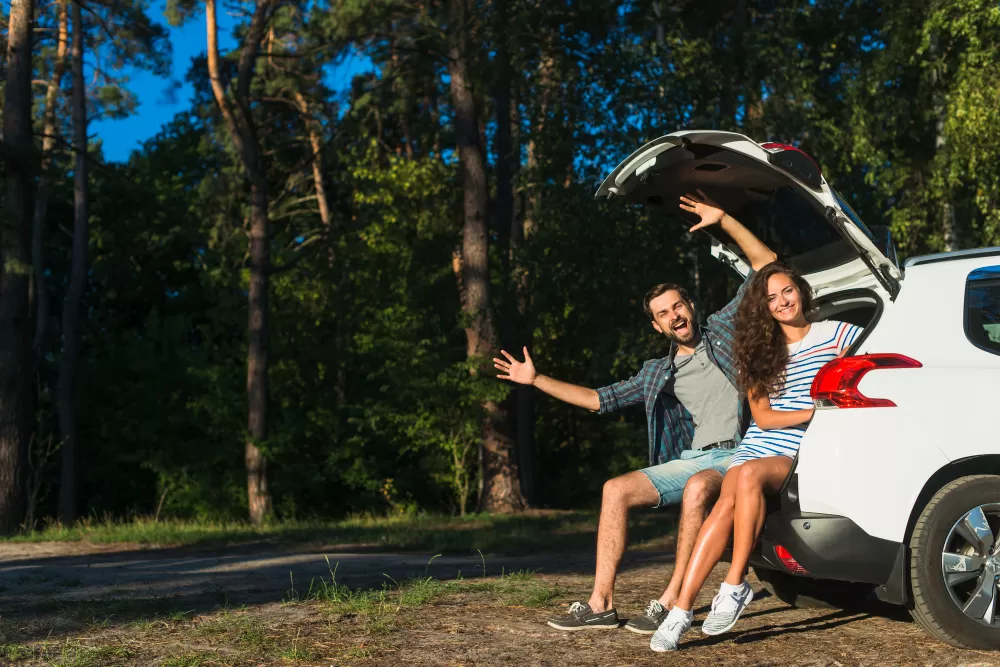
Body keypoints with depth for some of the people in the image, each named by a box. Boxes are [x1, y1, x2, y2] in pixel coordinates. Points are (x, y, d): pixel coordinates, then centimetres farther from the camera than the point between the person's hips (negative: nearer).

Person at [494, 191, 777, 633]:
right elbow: (599, 399, 26)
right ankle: (601, 604, -15)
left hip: (737, 455, -5)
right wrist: (537, 379, 25)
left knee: (697, 490, -37)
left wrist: (723, 221, 2)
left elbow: (766, 265, 10)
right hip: (689, 460, 5)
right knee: (616, 489, -13)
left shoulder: (723, 332, 12)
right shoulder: (656, 373, 22)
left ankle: (673, 603, -30)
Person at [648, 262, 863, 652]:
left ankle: (735, 586, -25)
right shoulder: (761, 352, 14)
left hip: (802, 455, -3)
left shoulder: (837, 335, 7)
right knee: (727, 502, -27)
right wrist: (813, 412, -9)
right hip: (757, 445, 3)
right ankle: (682, 611, -29)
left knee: (750, 475, -35)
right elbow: (762, 417, 5)